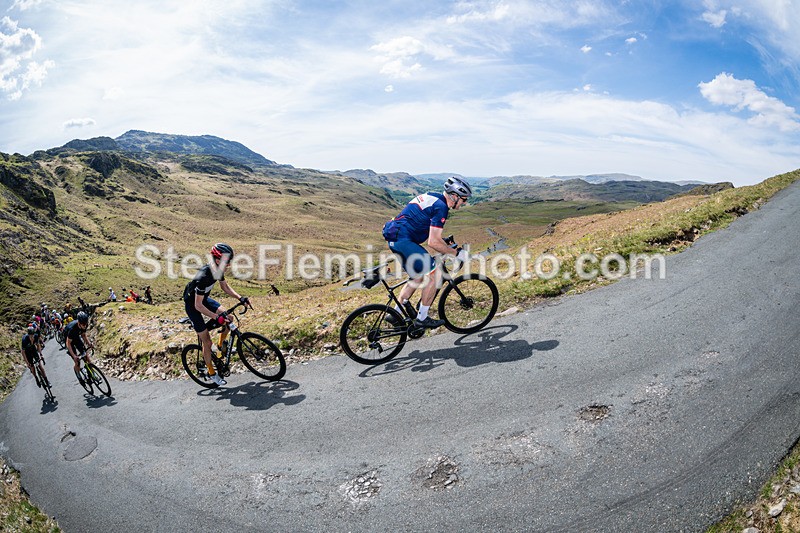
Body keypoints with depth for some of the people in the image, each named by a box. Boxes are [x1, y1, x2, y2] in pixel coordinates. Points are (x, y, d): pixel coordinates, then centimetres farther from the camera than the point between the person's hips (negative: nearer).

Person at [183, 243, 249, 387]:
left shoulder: (218, 269, -13)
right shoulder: (204, 277, -37)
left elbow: (225, 287, 4)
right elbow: (198, 306, -32)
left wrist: (240, 297, -10)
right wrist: (216, 317, -36)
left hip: (204, 299, 7)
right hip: (192, 305, -7)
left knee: (228, 318, -10)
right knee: (207, 341, -3)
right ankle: (211, 373, 14)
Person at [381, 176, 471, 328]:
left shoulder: (433, 197, 16)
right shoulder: (441, 207, -15)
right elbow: (433, 242, -20)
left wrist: (446, 249, 26)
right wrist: (456, 253, -9)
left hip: (396, 238, 10)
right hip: (403, 240, -10)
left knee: (418, 277, 18)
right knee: (434, 274, -8)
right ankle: (422, 318, 0)